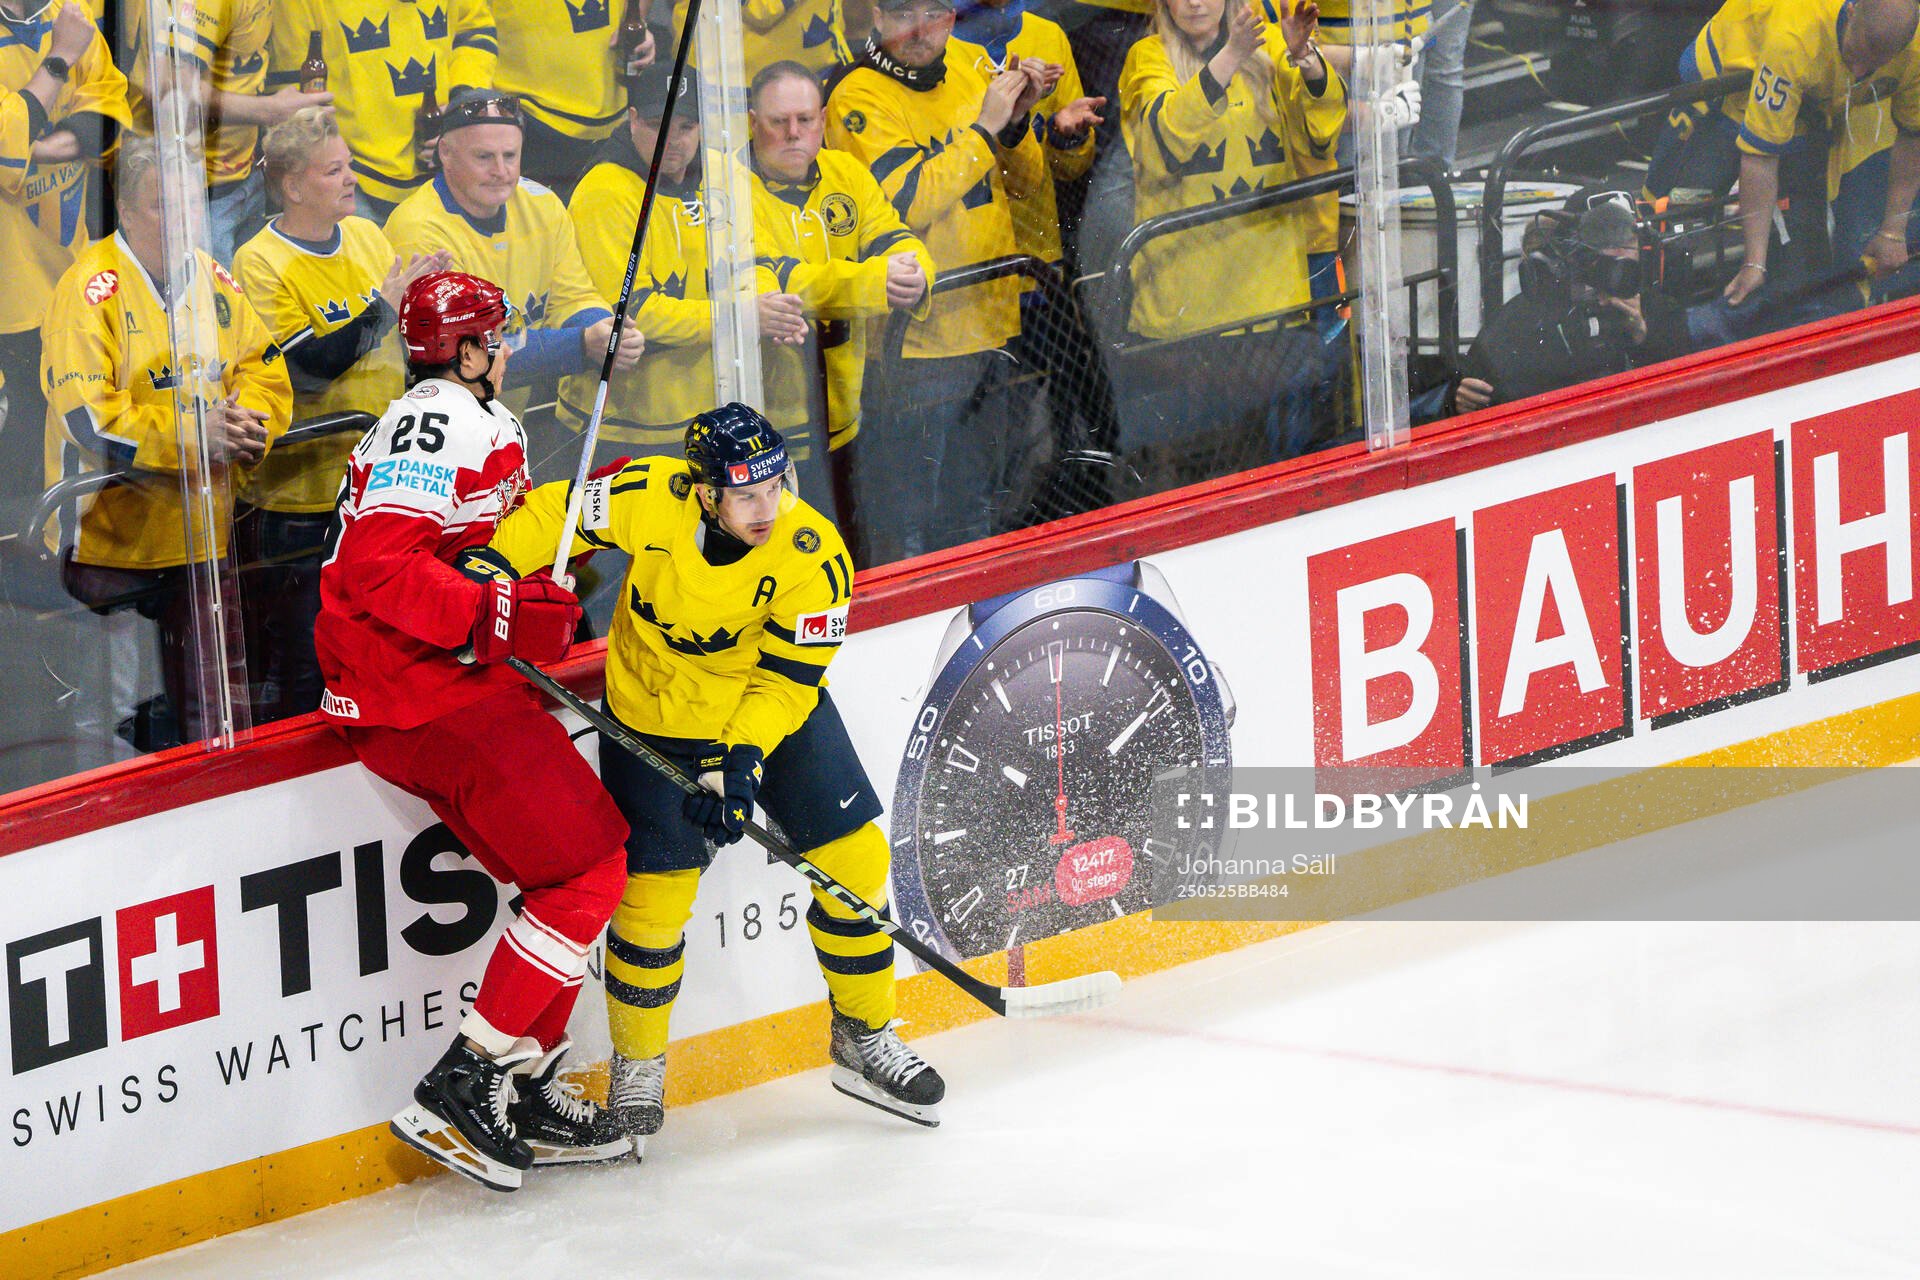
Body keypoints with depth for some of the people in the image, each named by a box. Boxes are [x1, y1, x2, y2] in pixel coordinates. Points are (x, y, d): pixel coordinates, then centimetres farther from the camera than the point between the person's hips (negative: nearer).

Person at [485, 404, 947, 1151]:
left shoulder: (812, 554, -25)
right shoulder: (649, 500, -26)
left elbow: (789, 676, -21)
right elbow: (554, 515, -10)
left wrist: (743, 759, -33)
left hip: (776, 712, 1)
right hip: (654, 718, -1)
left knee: (852, 860, -1)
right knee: (655, 893, -8)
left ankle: (864, 1039, 21)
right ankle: (637, 1071, 14)